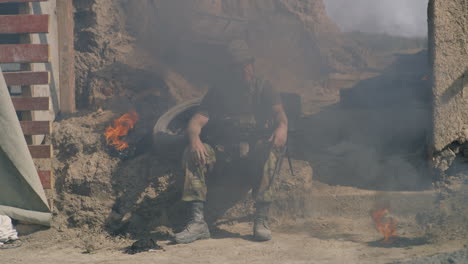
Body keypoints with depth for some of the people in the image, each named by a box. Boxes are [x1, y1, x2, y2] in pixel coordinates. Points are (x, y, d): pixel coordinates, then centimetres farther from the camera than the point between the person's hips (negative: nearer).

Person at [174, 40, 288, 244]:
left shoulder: (264, 89, 15)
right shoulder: (218, 93, 14)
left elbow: (279, 111, -3)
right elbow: (196, 121, 2)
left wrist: (282, 126, -29)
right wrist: (195, 139, -22)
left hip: (256, 145, -1)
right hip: (223, 148, 1)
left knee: (273, 149, -35)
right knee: (192, 154, -26)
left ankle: (261, 219, -38)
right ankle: (198, 221, -33)